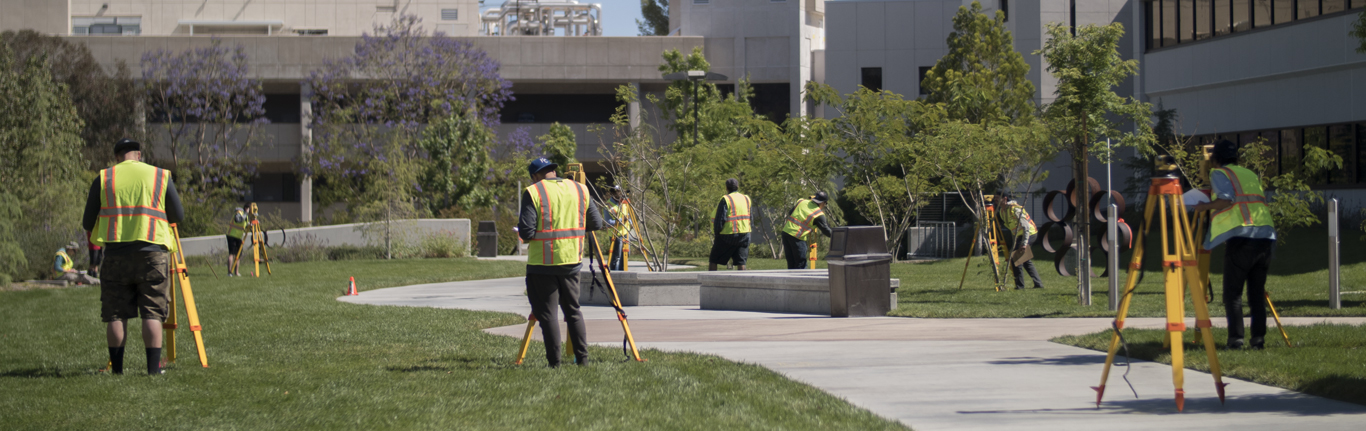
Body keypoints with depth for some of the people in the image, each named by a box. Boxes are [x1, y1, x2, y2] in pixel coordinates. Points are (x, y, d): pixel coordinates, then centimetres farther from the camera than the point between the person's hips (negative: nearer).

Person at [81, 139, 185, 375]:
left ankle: (116, 368, 6)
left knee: (115, 314, 6)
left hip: (115, 254, 1)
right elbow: (178, 216, 11)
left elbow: (88, 223, 8)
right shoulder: (161, 177, 7)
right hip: (152, 254, 0)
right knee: (152, 313, 1)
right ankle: (153, 367, -4)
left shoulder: (103, 180, 7)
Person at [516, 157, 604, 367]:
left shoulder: (533, 193, -7)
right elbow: (596, 224, 11)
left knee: (547, 313, 1)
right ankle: (582, 358, 12)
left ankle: (555, 363, 0)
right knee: (573, 310, 15)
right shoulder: (580, 190, 8)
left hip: (543, 263, -4)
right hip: (572, 260, 4)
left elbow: (526, 232, -13)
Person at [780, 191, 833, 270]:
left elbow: (790, 213, 20)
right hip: (797, 237, -6)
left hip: (786, 231, 6)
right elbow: (826, 231, 4)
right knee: (801, 264, 0)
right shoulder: (819, 214, -4)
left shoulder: (801, 202, 11)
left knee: (791, 263, 13)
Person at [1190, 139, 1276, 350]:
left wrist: (1204, 206, 4)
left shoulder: (1219, 174, 7)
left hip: (1241, 236, -6)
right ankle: (1258, 338, 3)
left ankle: (1236, 338, -8)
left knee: (1232, 292, -1)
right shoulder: (1250, 174, 27)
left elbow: (1226, 199, -9)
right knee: (1257, 291, 10)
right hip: (1266, 236, 6)